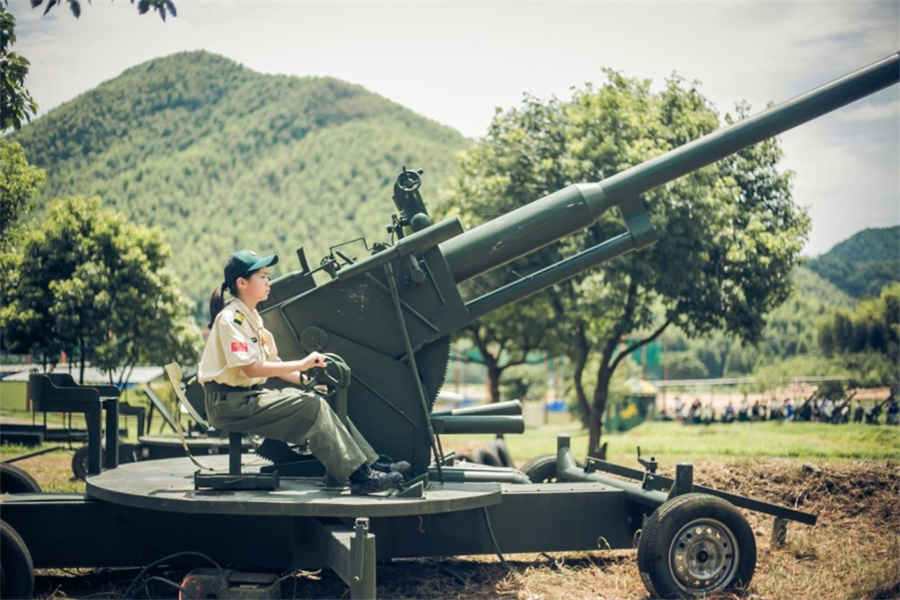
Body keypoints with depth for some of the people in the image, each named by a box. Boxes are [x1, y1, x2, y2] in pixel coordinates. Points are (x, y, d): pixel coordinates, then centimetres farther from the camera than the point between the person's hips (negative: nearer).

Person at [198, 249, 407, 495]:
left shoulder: (251, 317, 15)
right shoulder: (231, 319, -14)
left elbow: (271, 364, 15)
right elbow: (250, 368, -23)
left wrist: (304, 378, 1)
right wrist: (301, 364, -21)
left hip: (251, 395, 9)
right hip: (230, 402, -9)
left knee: (319, 402, -4)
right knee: (311, 406, -21)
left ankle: (371, 462, -6)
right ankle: (359, 475, -21)